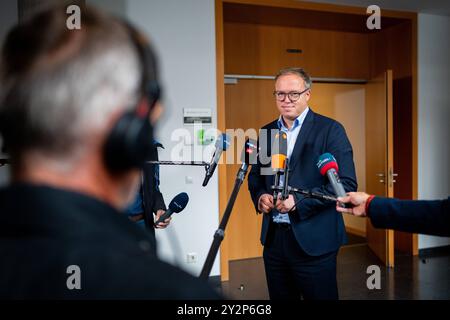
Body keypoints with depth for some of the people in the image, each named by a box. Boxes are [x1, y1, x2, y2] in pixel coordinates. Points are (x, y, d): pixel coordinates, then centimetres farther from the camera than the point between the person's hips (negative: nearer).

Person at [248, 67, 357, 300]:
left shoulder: (330, 130, -6)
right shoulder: (266, 132, 10)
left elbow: (346, 184, -13)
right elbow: (255, 176, 19)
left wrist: (298, 201, -20)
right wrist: (260, 196, -3)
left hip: (314, 241, -4)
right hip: (273, 238, 5)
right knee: (279, 296, 16)